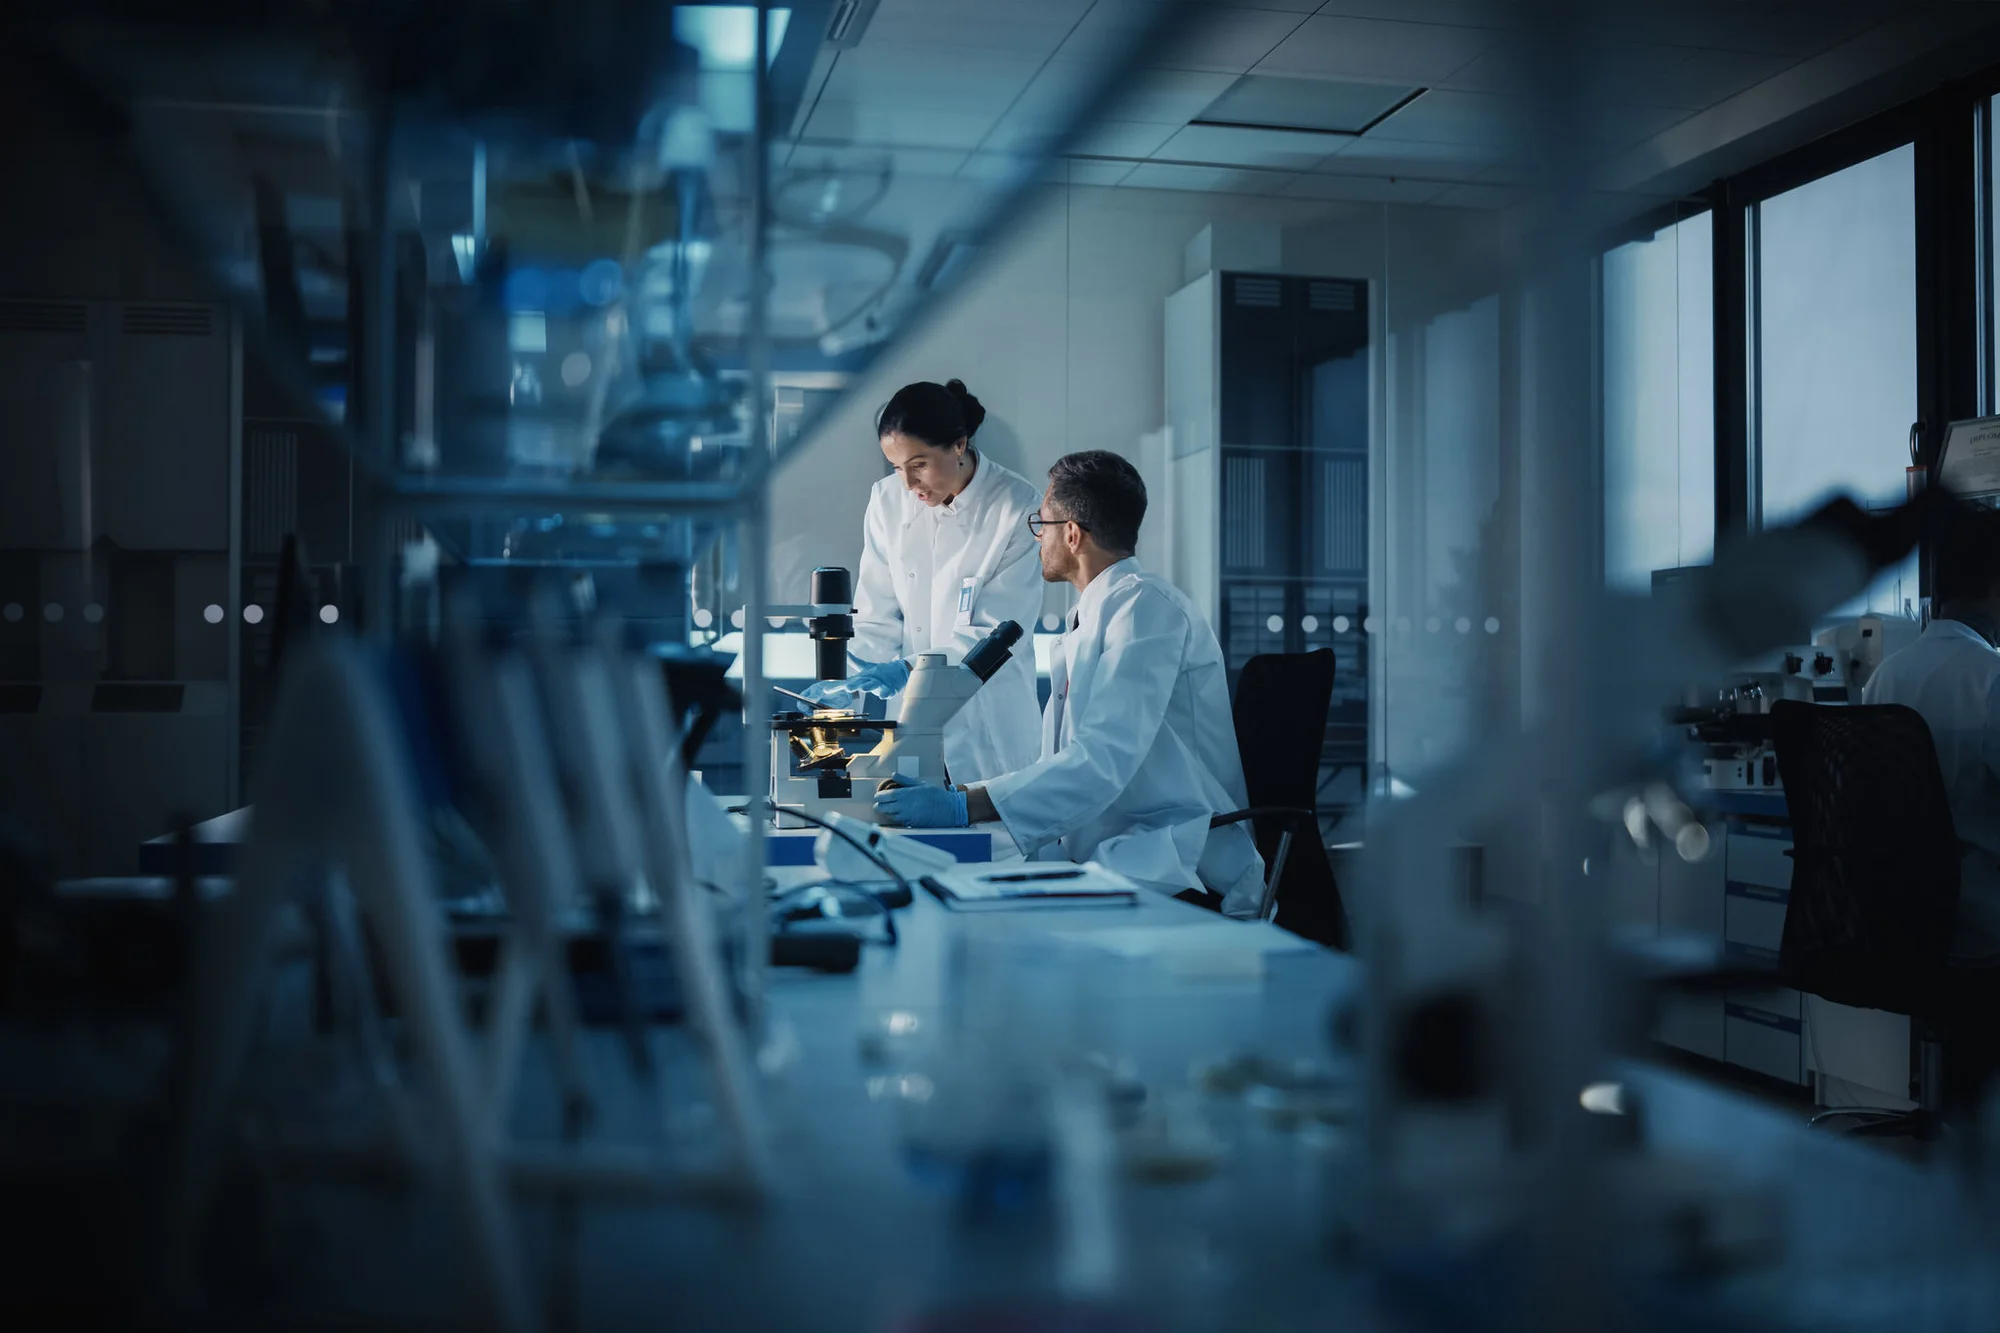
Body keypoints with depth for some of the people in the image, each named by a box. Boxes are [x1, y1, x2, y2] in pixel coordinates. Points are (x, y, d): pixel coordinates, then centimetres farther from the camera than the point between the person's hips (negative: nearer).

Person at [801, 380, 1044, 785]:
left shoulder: (1017, 506, -12)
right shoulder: (888, 499, 0)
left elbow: (1000, 633, -14)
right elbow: (877, 615, 1)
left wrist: (909, 669, -26)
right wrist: (847, 676, -18)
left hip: (988, 725, -3)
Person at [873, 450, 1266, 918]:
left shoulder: (1144, 603, -11)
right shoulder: (1090, 620, 19)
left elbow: (1104, 762, -22)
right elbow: (1066, 766, 18)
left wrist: (965, 806, -24)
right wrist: (962, 792, 6)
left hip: (1176, 876, -8)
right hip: (1110, 862, 8)